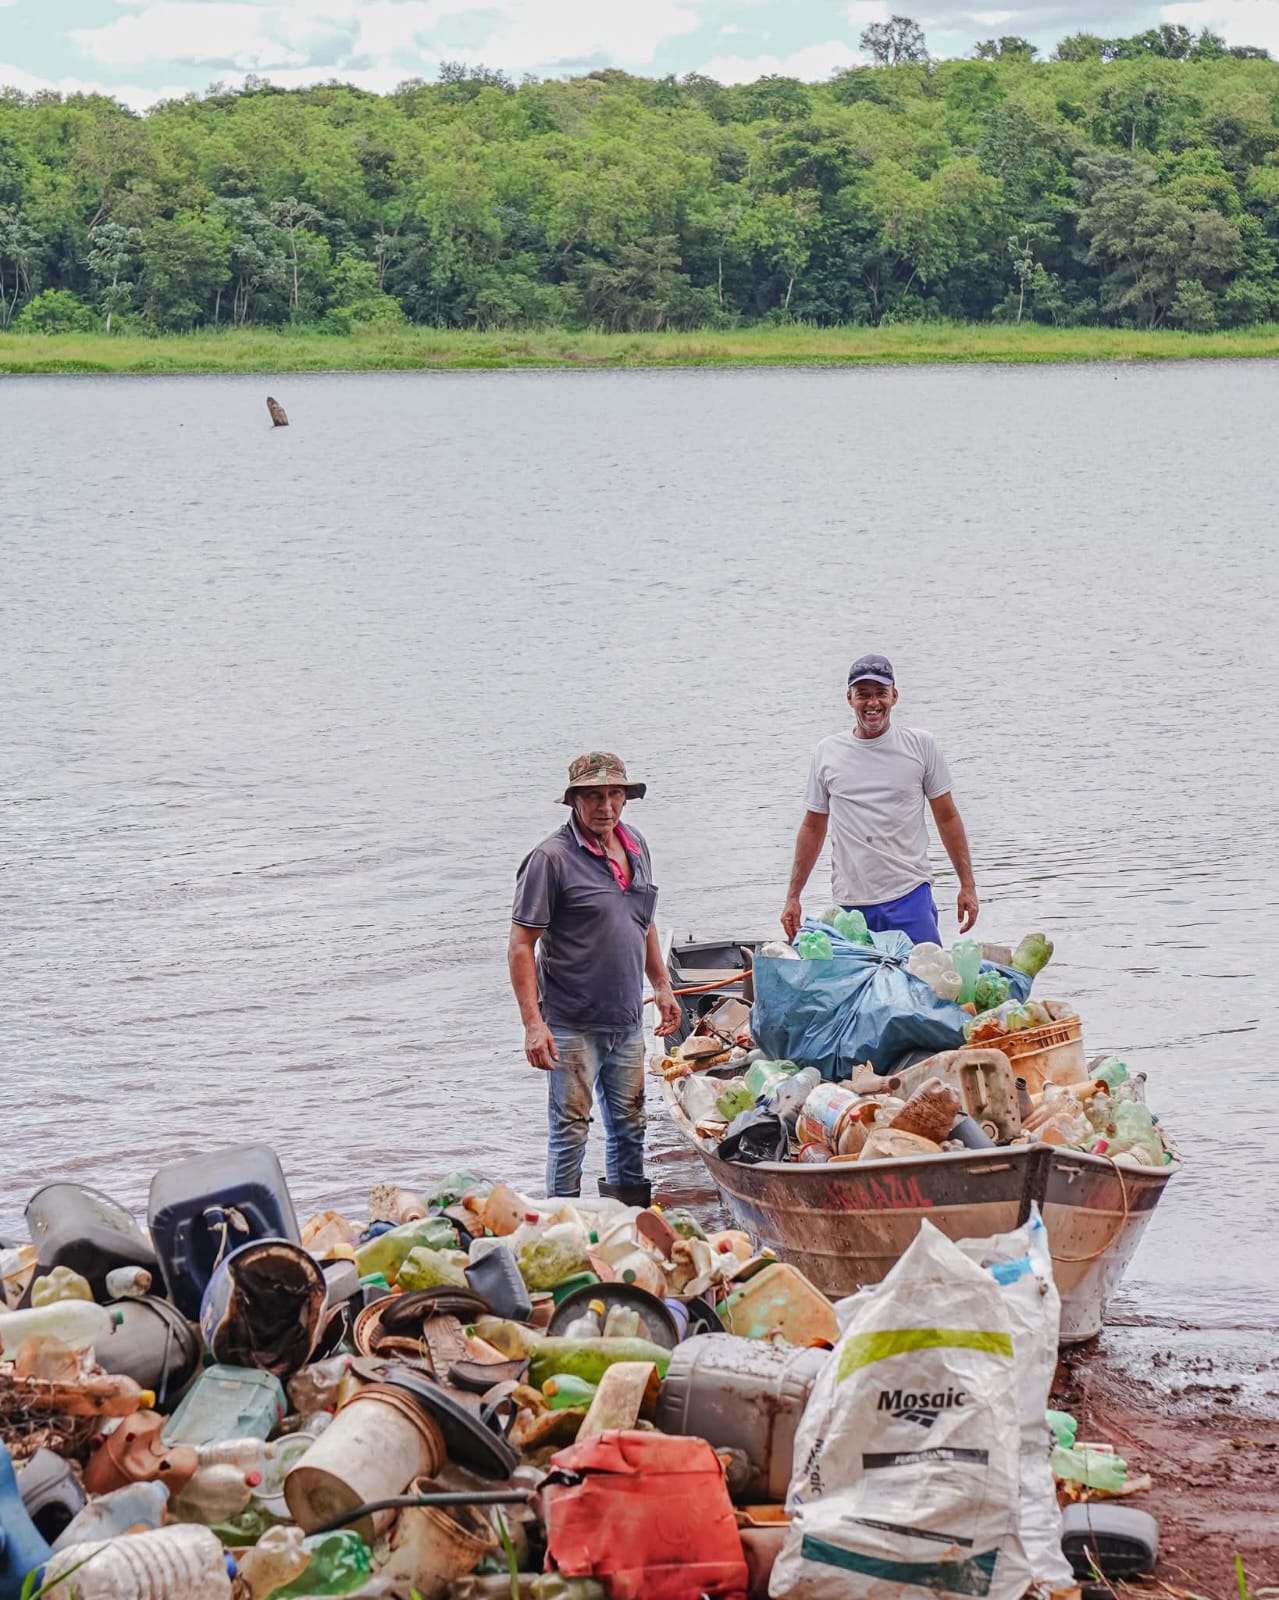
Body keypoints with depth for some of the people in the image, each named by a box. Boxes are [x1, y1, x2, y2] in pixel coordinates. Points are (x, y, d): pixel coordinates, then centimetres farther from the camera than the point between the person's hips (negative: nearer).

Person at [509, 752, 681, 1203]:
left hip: (627, 1020, 7)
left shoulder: (635, 847, 8)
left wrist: (661, 986, 21)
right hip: (572, 1025, -7)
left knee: (629, 1126, 15)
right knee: (570, 1129, -1)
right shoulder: (551, 857, -14)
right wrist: (533, 1023, -20)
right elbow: (521, 945, -15)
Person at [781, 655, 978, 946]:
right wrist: (792, 897, 12)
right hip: (850, 903, 1)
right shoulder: (827, 753, 8)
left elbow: (947, 817, 9)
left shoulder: (921, 745, 4)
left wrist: (967, 885, 5)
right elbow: (813, 827, 14)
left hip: (910, 896, -1)